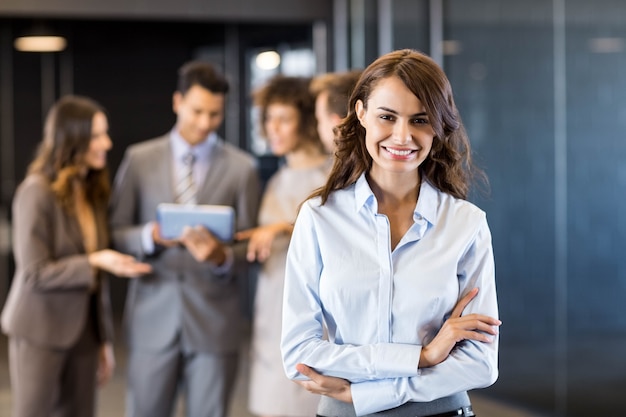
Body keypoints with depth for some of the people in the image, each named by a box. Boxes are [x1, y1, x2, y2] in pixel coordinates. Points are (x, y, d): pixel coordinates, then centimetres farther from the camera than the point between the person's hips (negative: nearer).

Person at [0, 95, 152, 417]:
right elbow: (33, 274, -16)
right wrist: (94, 262, -25)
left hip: (83, 330, 7)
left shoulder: (92, 191, 9)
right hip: (40, 333, -7)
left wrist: (104, 339, 13)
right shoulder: (37, 193, -13)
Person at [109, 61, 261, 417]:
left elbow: (249, 249, 3)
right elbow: (115, 233, 7)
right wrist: (150, 236, -15)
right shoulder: (139, 159, 7)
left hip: (215, 319, 0)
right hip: (153, 318, 1)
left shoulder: (242, 168, 4)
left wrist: (222, 256, -20)